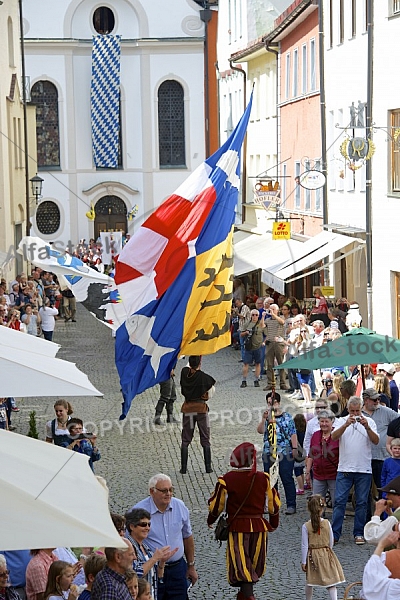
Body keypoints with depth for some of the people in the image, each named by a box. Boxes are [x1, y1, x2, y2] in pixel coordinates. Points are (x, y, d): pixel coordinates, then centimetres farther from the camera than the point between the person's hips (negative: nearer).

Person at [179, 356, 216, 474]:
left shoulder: (184, 372, -4)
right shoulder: (203, 376, -15)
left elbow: (188, 367, 19)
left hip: (188, 409, 3)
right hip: (201, 408, -3)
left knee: (185, 440, 9)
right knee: (205, 440, 7)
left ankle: (183, 468, 5)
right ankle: (208, 467, 7)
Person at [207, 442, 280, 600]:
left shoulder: (226, 480, -10)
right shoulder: (263, 478, -5)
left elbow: (216, 504, 0)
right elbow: (274, 503, 4)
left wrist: (210, 520, 20)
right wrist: (273, 524, 21)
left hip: (237, 528, -2)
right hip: (259, 527, 3)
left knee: (241, 565, -1)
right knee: (255, 565, 19)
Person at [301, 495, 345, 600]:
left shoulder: (306, 526, -15)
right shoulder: (327, 523, -10)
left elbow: (304, 545, -11)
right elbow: (331, 541, -1)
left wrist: (303, 562, -3)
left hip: (312, 556, -1)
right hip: (326, 554, 1)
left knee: (309, 582, 17)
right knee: (331, 580, 5)